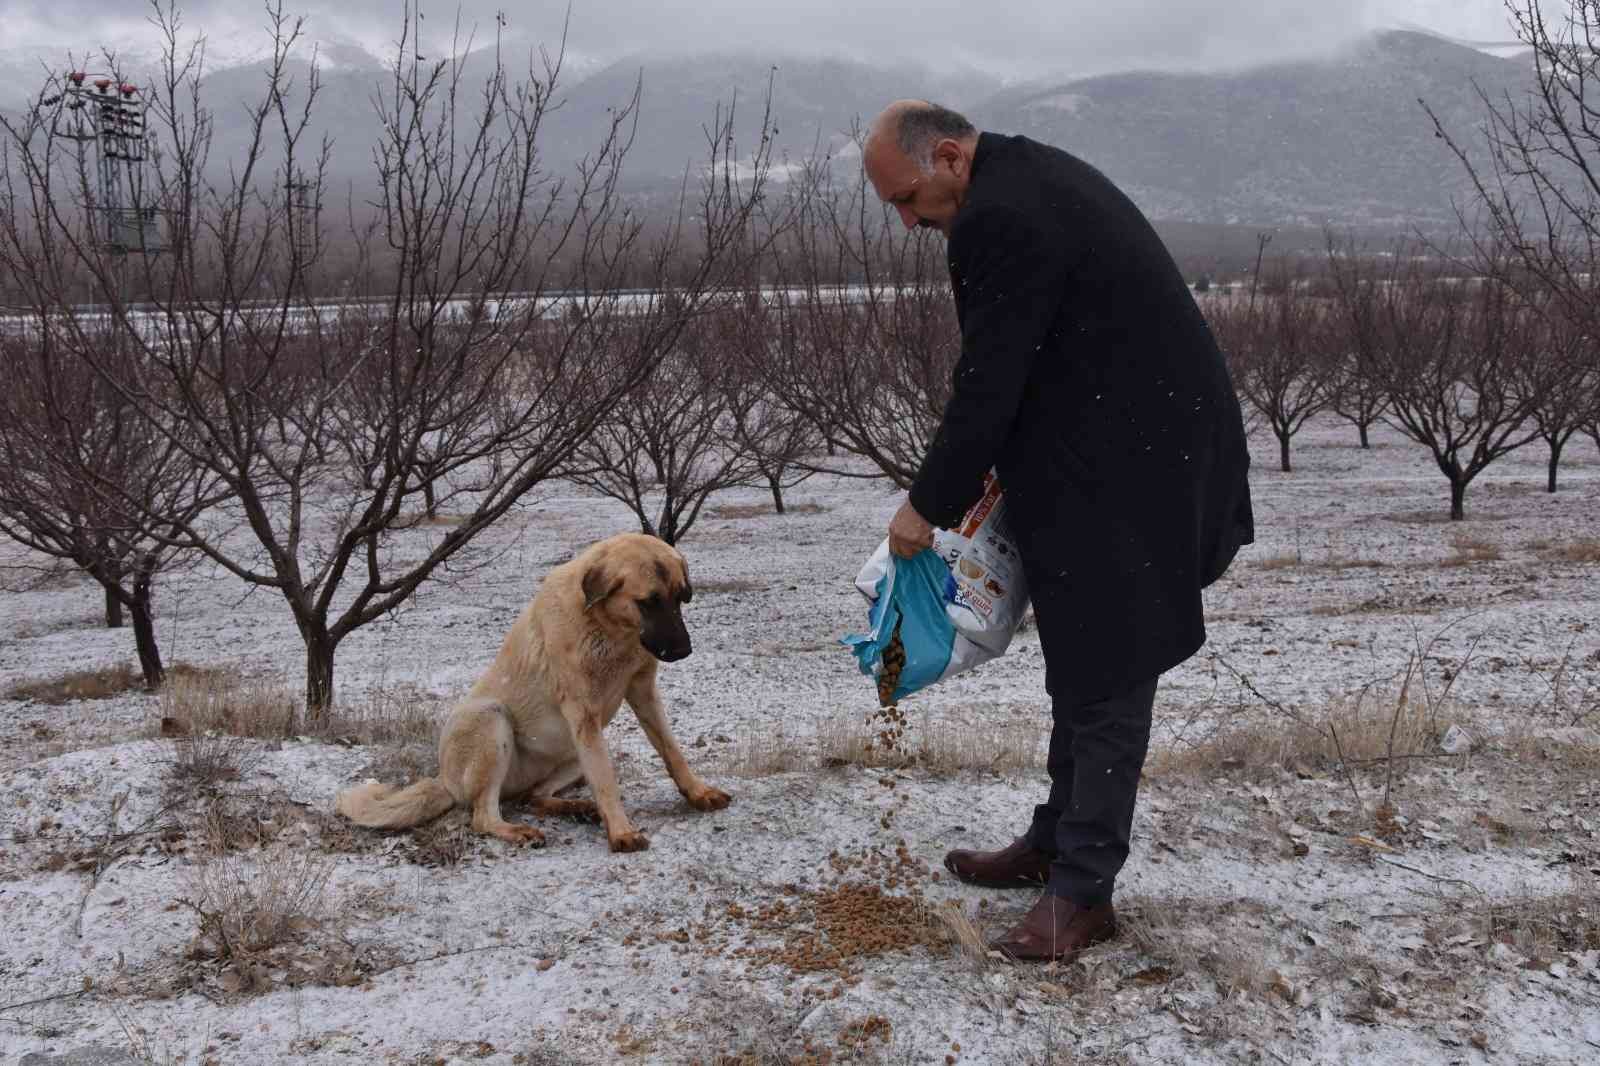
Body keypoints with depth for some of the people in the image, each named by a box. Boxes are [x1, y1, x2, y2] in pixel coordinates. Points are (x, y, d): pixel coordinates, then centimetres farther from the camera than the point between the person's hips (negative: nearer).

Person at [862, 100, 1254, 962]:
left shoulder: (999, 218, -19)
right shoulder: (1033, 178, 14)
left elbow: (987, 384, -19)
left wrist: (930, 505, -9)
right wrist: (997, 471, 16)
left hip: (1129, 469, -11)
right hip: (1127, 453, 11)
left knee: (1105, 669, -4)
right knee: (1083, 657, 17)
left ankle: (1084, 891, 5)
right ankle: (1056, 842, 29)